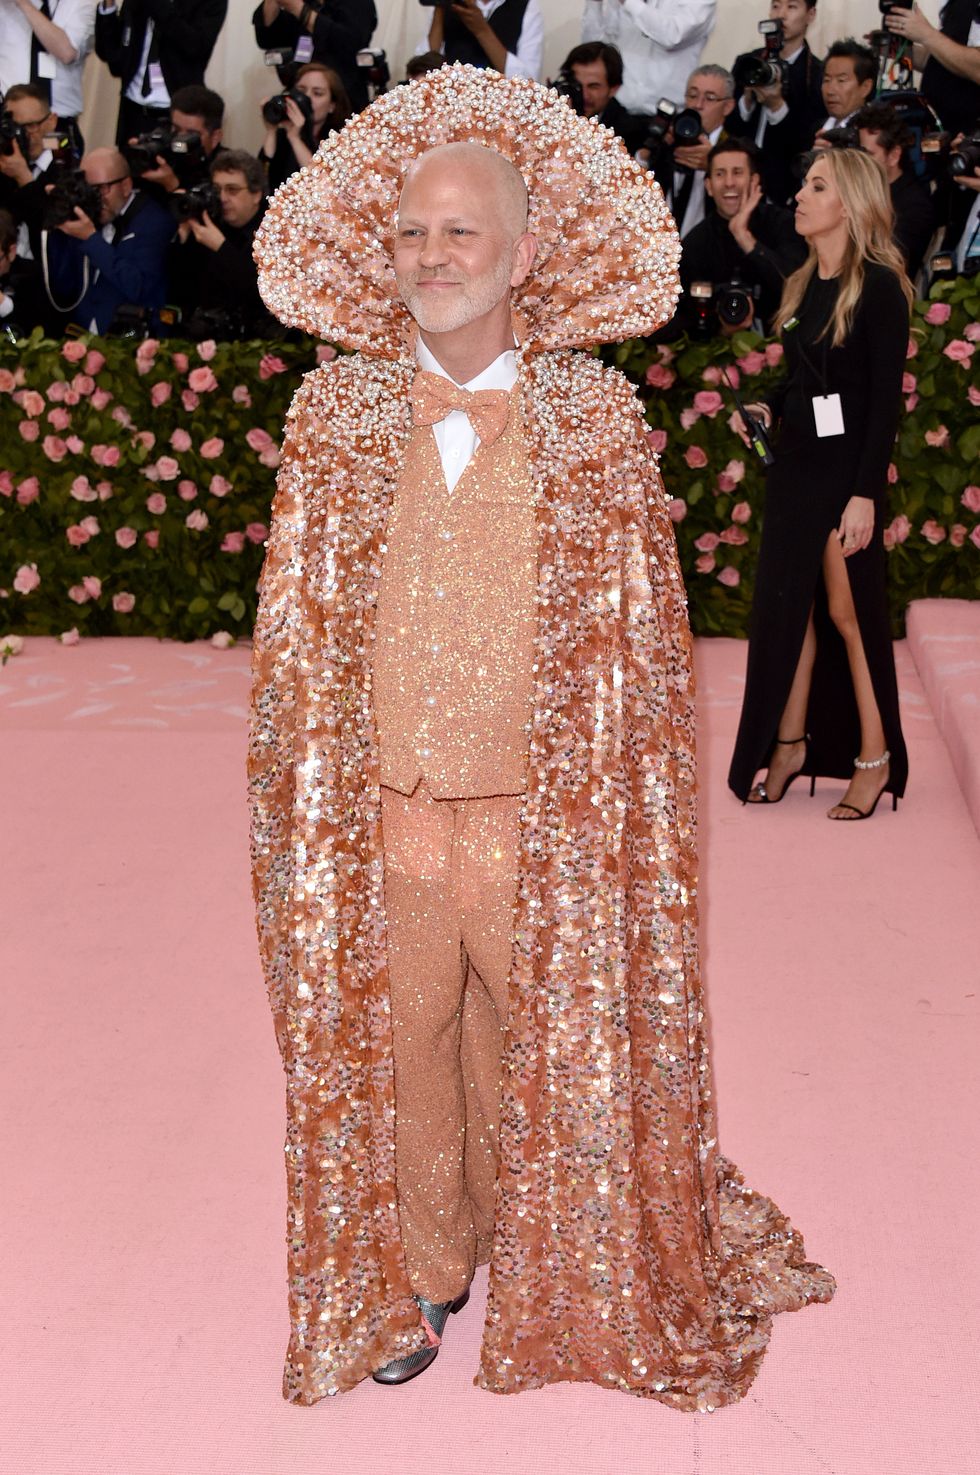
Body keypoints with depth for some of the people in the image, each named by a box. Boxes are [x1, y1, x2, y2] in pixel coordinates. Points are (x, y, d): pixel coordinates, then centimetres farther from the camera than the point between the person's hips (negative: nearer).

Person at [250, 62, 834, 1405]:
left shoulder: (597, 415, -2)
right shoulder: (336, 411, 1)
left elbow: (640, 633, -1)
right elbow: (295, 634, 3)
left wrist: (624, 819, -4)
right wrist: (309, 811, 0)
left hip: (549, 817, -1)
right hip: (377, 816, 1)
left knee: (549, 1051, 11)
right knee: (391, 1051, 12)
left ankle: (545, 1287, 34)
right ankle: (418, 1275, 34)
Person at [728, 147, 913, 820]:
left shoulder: (879, 285, -12)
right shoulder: (804, 284, 11)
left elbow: (886, 398, -16)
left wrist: (865, 493, -21)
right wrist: (769, 408, 1)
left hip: (847, 468, -7)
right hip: (796, 464, 7)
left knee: (848, 611, 0)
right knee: (787, 605, 10)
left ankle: (875, 758, 12)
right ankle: (790, 744, 21)